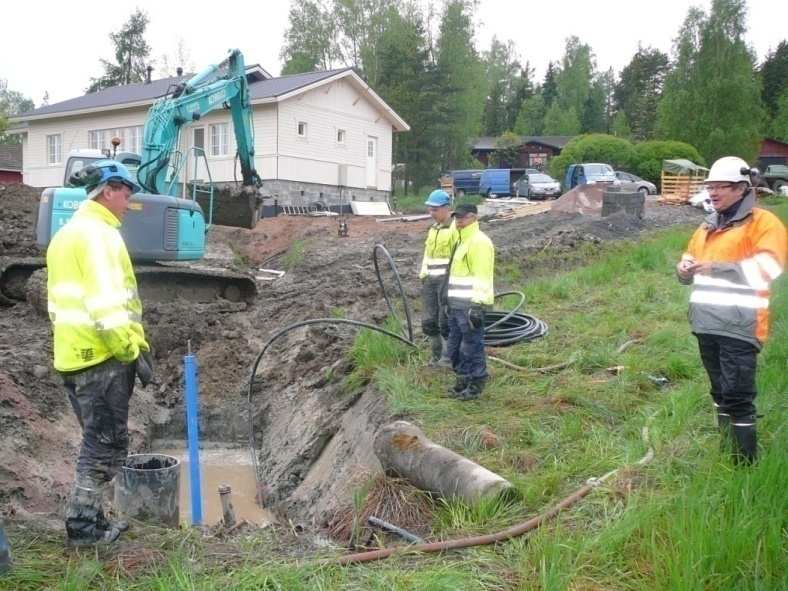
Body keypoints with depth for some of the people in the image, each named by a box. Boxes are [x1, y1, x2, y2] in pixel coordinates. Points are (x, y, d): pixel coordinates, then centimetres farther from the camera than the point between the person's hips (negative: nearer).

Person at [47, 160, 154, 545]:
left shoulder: (66, 234, 19)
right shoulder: (98, 232, -12)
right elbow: (107, 301, -21)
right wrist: (133, 352, -17)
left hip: (74, 354, 10)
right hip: (102, 355, -10)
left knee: (99, 440, 18)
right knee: (107, 443, 0)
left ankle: (88, 517, 25)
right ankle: (83, 524, 7)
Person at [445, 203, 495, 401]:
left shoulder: (479, 242, -13)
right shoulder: (461, 240, 19)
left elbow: (482, 278, -19)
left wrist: (477, 306, -23)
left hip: (471, 306, -10)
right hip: (457, 305, 10)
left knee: (472, 347, -2)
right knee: (455, 347, 15)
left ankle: (476, 386, 9)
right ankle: (462, 382, 27)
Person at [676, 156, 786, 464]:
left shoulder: (762, 222, -6)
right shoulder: (708, 226, 17)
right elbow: (690, 259, 24)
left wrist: (717, 268, -25)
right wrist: (684, 269, 0)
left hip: (739, 326, -7)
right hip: (706, 323, 7)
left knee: (737, 397, -7)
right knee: (720, 392, 16)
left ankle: (745, 465, 2)